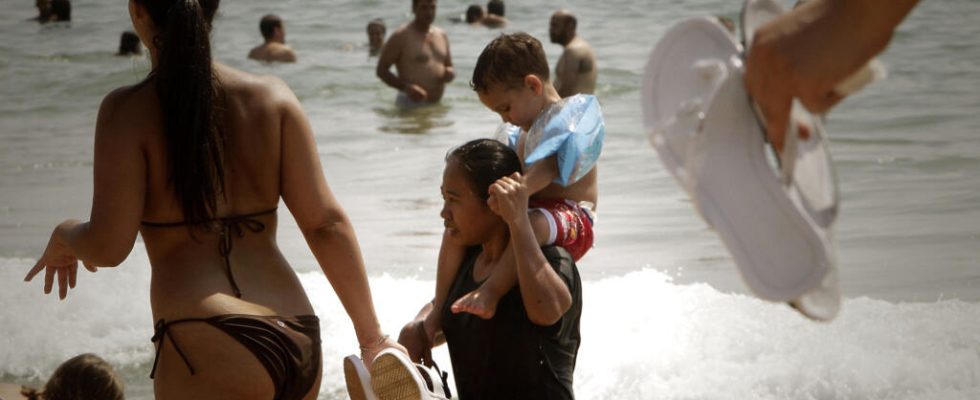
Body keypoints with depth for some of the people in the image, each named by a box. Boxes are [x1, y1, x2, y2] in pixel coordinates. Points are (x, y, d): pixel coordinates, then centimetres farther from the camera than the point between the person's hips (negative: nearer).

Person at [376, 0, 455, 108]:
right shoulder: (401, 36, -6)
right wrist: (406, 87, -21)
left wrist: (450, 73, -2)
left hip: (437, 104, 6)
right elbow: (381, 70, -7)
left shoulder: (442, 36, 14)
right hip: (411, 103, -6)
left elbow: (449, 67, 25)